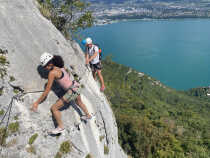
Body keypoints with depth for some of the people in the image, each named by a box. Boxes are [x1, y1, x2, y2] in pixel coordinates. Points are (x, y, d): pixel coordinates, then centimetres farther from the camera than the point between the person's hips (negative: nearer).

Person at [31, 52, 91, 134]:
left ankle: (60, 127, 18)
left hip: (72, 91, -9)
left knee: (54, 108, 3)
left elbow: (47, 91, -12)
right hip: (76, 86, 9)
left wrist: (37, 102, -2)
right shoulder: (61, 67, 5)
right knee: (79, 102, 36)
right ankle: (88, 115, 59)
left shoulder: (52, 72, -16)